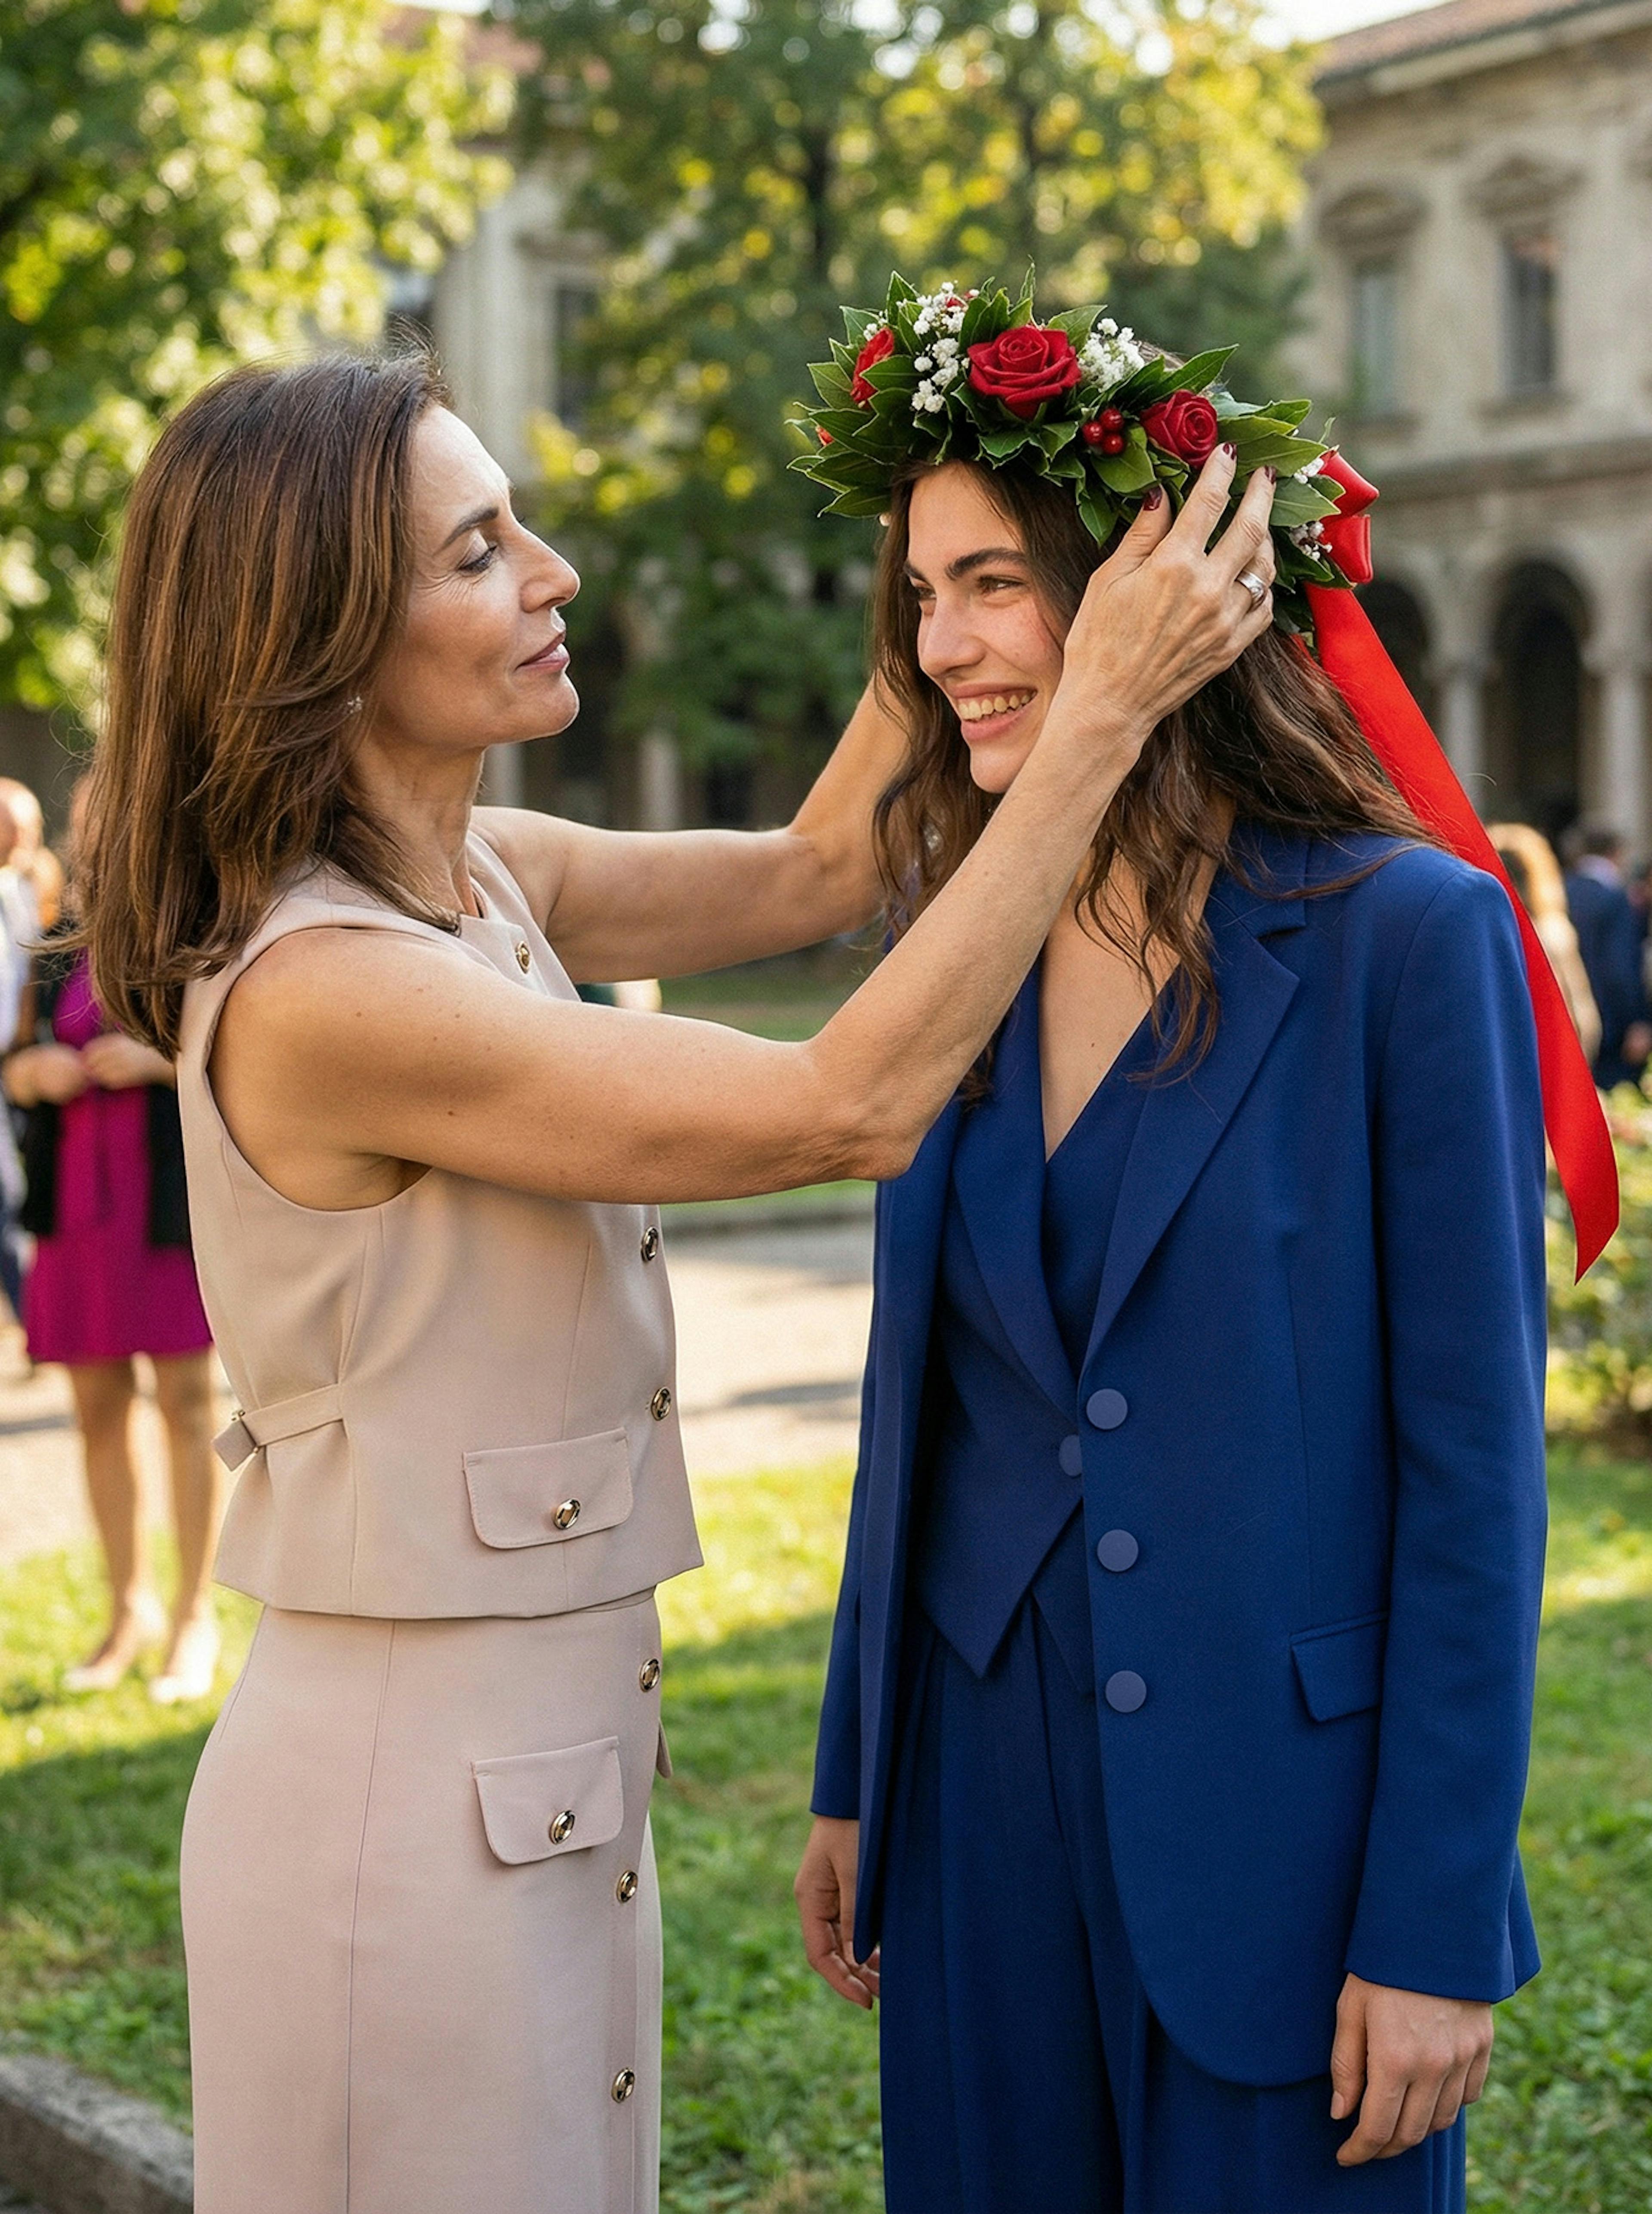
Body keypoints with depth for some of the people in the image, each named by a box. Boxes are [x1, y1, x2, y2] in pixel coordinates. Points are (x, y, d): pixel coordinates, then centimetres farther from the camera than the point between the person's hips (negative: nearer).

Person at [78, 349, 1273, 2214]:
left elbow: (808, 876, 13)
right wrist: (1100, 712, -21)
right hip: (416, 1798, -9)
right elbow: (851, 1107, -24)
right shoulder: (321, 993, -24)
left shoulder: (481, 878, 3)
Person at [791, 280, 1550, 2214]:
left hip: (1280, 1830, -5)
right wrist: (854, 1782, 13)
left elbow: (1473, 1455, -12)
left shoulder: (1404, 936, -12)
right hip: (985, 1803, 5)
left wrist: (1436, 1925, -13)